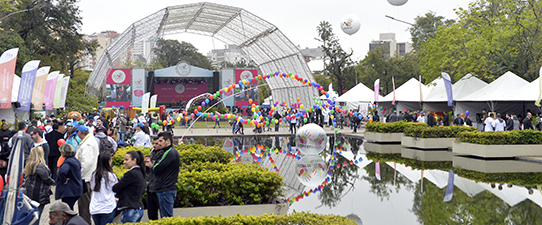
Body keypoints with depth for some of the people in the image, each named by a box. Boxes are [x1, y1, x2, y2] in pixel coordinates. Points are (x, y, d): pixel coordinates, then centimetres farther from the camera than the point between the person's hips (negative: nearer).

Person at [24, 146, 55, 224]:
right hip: (39, 195, -8)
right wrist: (53, 182, 4)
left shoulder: (29, 164, 5)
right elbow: (47, 179, -17)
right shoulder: (40, 166, -22)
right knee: (37, 214, -1)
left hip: (29, 193, 8)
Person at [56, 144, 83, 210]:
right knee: (70, 209, 19)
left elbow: (62, 171, -39)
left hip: (68, 191, -9)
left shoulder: (68, 162, -20)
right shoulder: (76, 160, 9)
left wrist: (63, 180, -22)